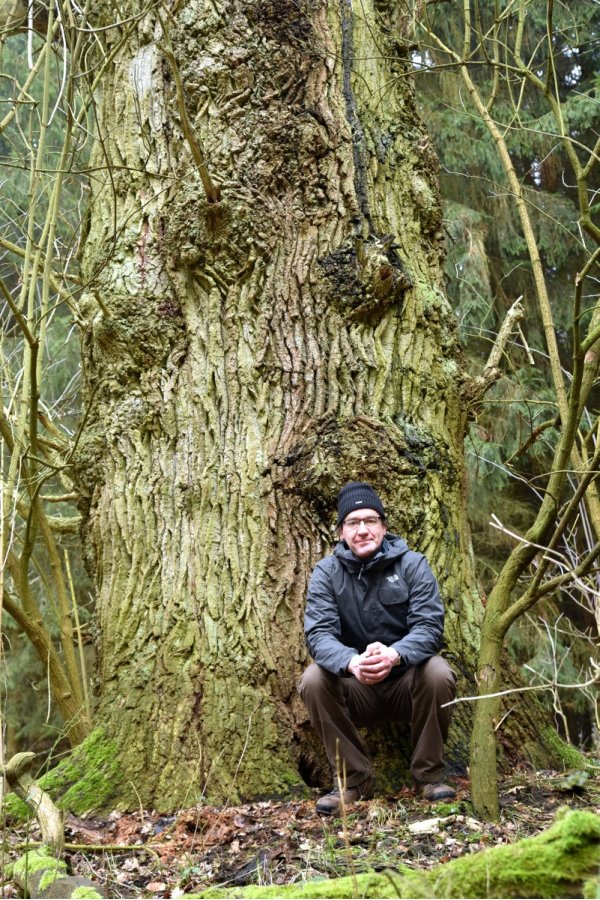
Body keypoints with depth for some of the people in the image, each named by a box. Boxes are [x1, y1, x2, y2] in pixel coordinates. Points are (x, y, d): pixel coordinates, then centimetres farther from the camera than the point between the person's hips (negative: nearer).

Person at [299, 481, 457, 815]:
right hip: (355, 689, 1)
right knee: (314, 680, -26)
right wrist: (351, 662, -41)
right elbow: (319, 634, -18)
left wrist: (394, 655, -42)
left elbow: (429, 626, -19)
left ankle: (430, 774, -9)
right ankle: (353, 779, -10)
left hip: (407, 681, -1)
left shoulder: (412, 565, -7)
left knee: (438, 672, -31)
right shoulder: (327, 573, -5)